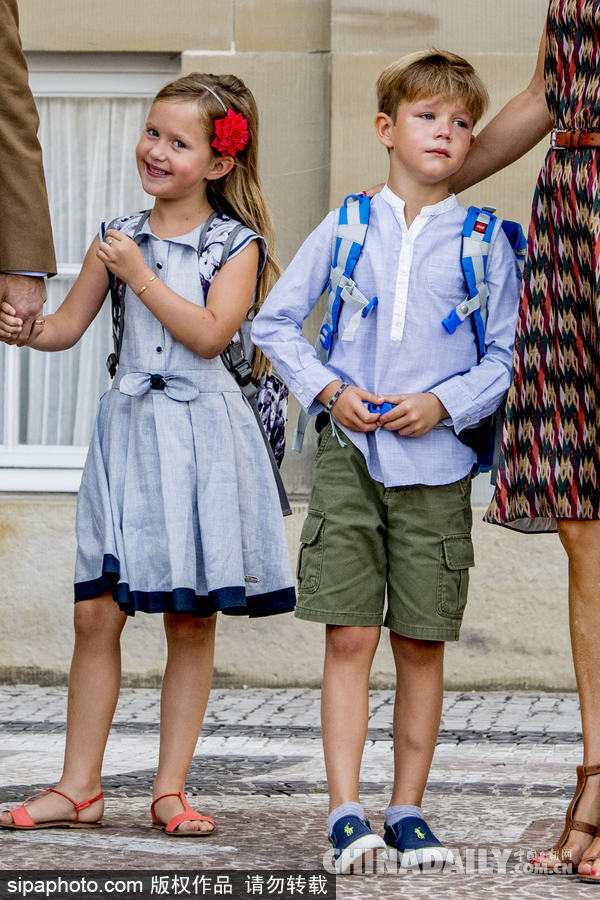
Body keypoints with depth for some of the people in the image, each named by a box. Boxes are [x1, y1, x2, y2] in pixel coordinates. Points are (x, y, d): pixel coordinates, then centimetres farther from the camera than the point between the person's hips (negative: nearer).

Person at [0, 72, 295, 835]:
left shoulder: (236, 243, -2)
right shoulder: (119, 236, 8)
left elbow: (210, 333, -15)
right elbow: (65, 327, 11)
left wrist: (139, 274, -13)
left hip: (200, 436, -3)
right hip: (128, 429, 3)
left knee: (192, 621, 2)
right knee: (95, 612, 0)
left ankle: (170, 788, 11)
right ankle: (79, 786, 8)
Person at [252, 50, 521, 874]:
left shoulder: (484, 241, 4)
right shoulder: (345, 229, 5)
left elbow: (508, 356, 5)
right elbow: (274, 322, 11)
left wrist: (445, 404, -10)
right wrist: (326, 389, -3)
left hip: (437, 461, 0)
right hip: (351, 452, 0)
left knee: (422, 644, 4)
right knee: (349, 637, -5)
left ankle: (408, 809, 14)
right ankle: (346, 813, -4)